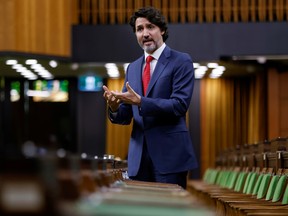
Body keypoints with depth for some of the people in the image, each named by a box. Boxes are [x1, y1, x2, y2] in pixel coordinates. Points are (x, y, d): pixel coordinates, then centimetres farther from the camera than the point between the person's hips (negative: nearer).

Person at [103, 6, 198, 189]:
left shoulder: (181, 61, -1)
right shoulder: (133, 68, 16)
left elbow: (180, 105, -14)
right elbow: (125, 117, 14)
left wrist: (140, 102, -22)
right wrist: (115, 107, -10)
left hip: (170, 153, -5)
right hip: (139, 157, 5)